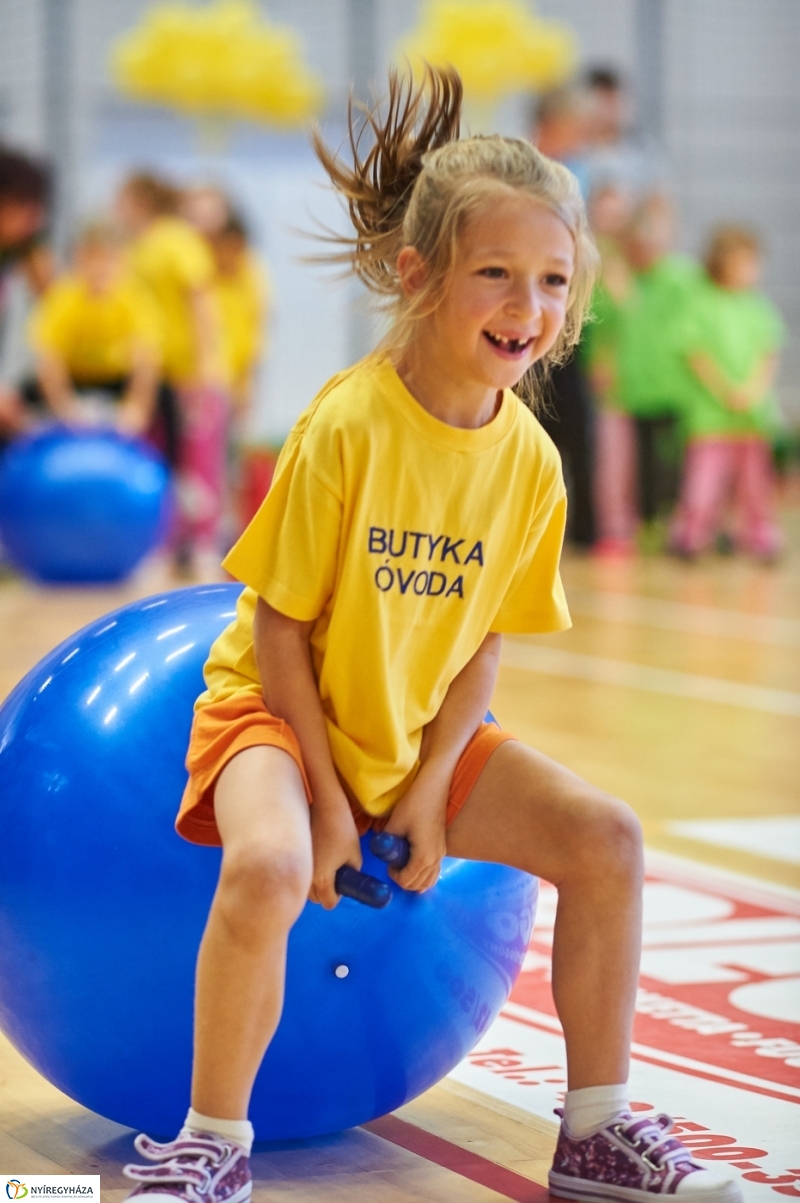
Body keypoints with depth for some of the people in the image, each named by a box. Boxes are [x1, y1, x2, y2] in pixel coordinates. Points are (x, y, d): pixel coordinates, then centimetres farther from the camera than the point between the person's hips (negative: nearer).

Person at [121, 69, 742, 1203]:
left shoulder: (531, 459, -7)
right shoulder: (346, 426, -23)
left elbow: (484, 640, 0)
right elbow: (280, 624, -17)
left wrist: (430, 788, -10)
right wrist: (325, 797, -17)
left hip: (426, 730, 6)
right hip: (277, 708, -5)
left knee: (605, 838, -9)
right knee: (266, 866, -34)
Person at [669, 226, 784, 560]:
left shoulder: (762, 309, 11)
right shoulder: (701, 305, -1)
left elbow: (769, 356, 8)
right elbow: (697, 356, -4)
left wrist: (754, 391, -9)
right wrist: (727, 392, -14)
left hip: (755, 416, 4)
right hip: (711, 416, -4)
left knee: (756, 488, 5)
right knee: (703, 490, -8)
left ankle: (760, 542, 14)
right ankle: (689, 544, 6)